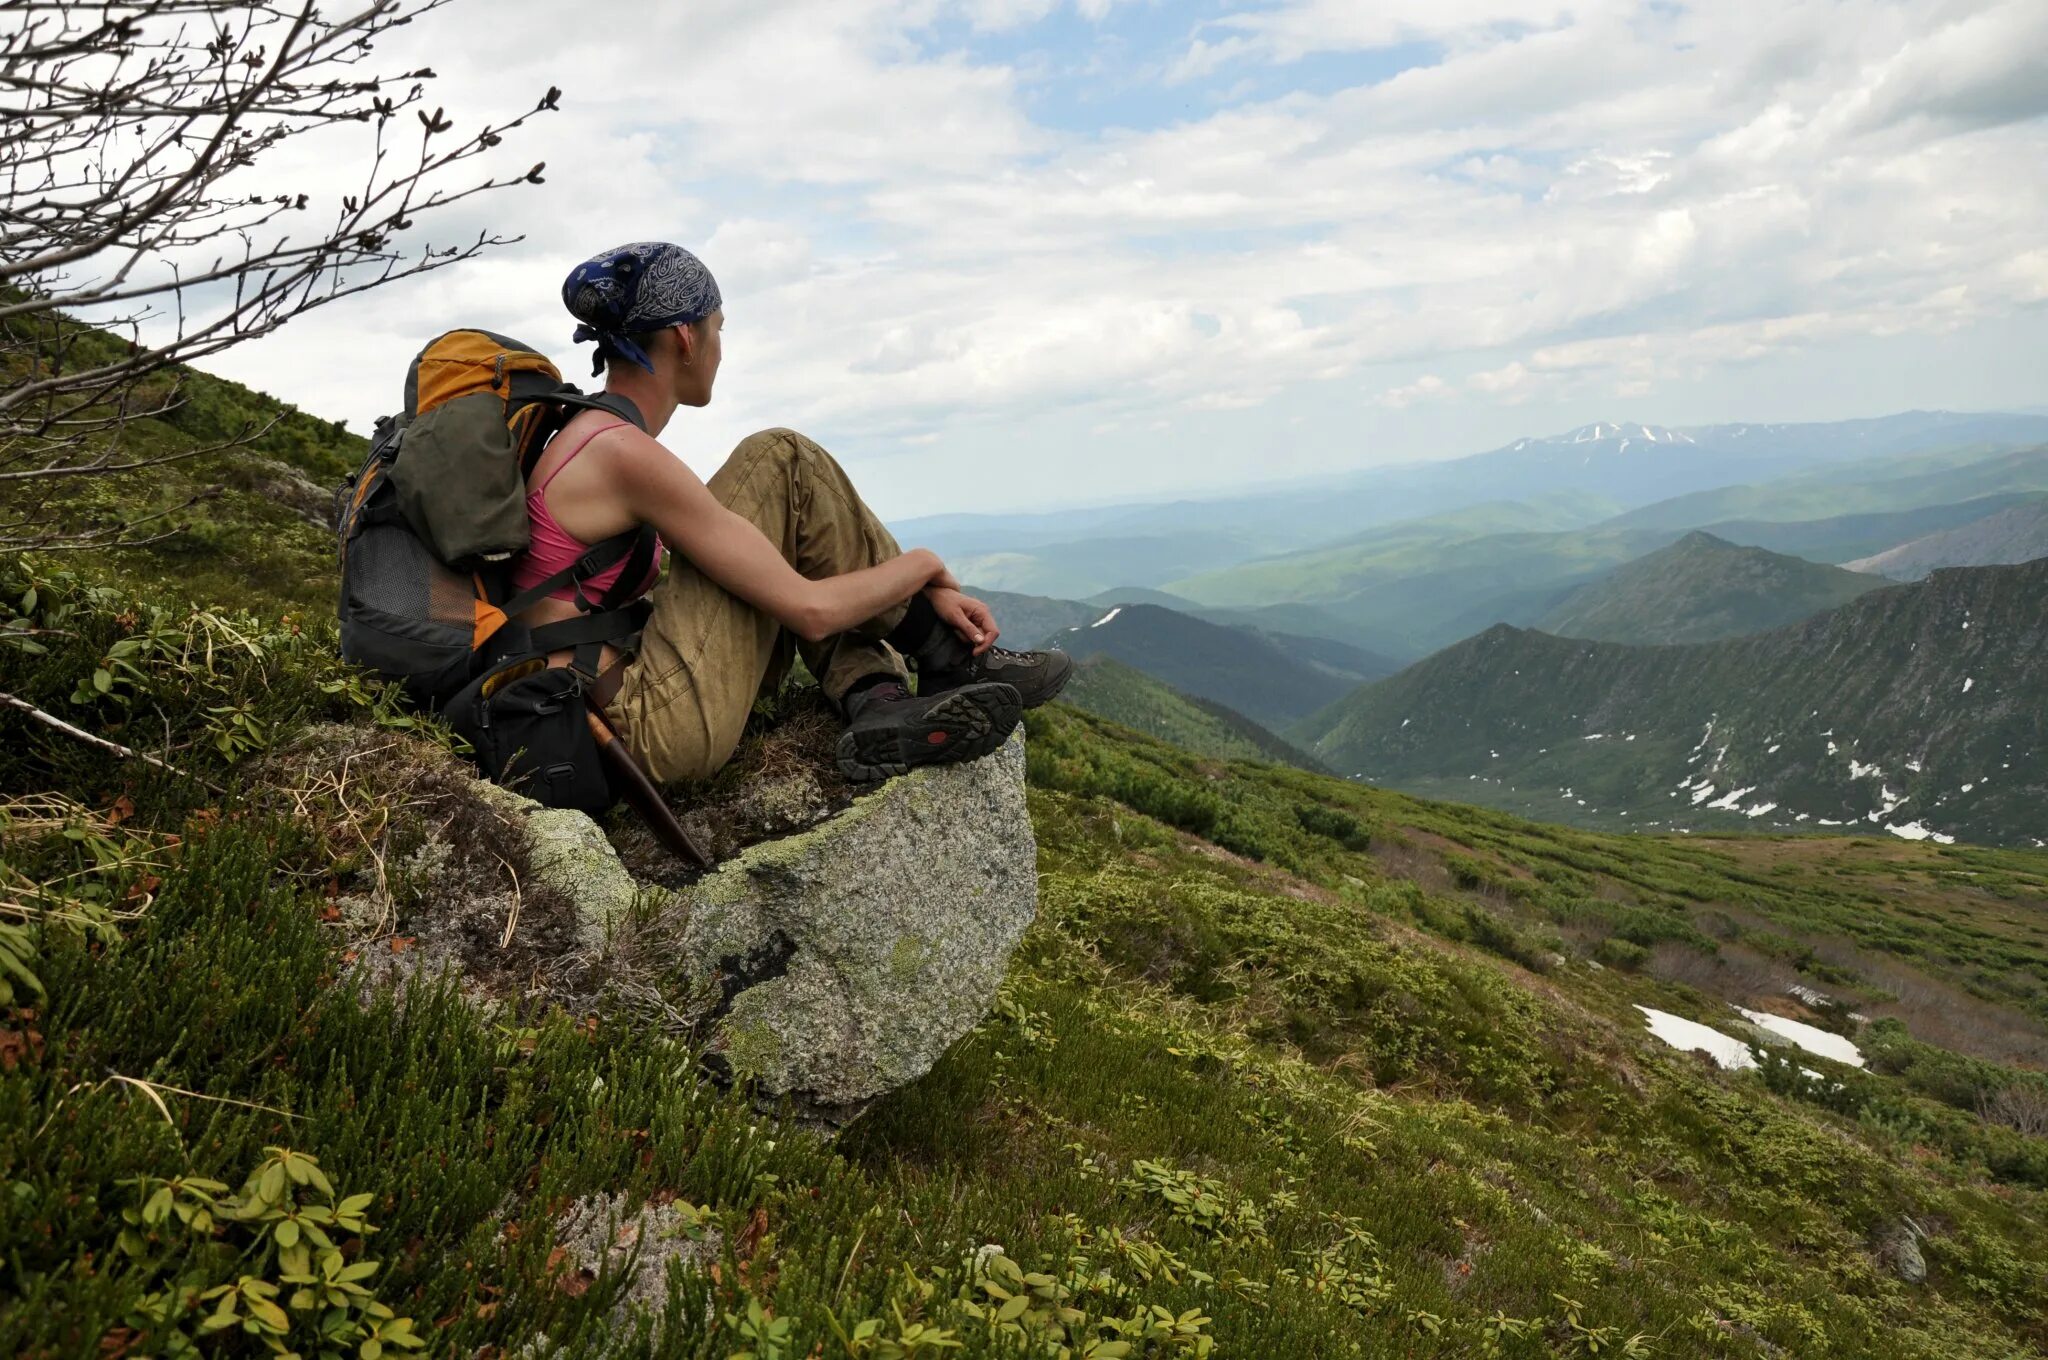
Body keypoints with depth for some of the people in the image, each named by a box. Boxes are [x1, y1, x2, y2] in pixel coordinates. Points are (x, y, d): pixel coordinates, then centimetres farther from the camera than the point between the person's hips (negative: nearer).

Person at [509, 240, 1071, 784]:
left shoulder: (595, 439, 15)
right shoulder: (625, 454, -15)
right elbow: (809, 611, -17)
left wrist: (928, 593, 13)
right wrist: (924, 565, 2)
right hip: (659, 734, -10)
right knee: (782, 463, -7)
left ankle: (878, 703, -5)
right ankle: (952, 661, 4)